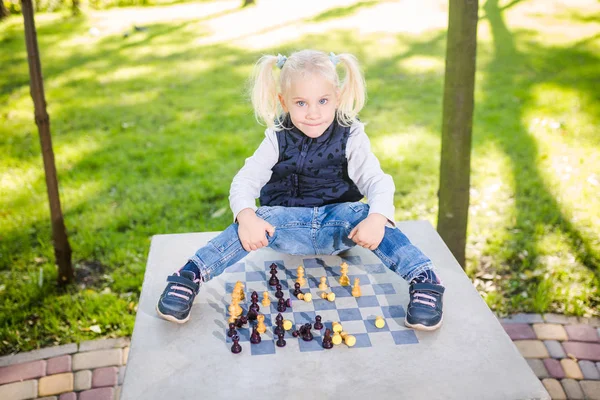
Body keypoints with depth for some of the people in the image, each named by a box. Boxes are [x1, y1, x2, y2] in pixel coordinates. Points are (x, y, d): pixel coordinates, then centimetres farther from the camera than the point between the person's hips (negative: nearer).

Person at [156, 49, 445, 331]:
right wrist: (246, 216, -33)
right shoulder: (278, 139, -4)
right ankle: (188, 277, -32)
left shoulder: (350, 138, -7)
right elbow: (244, 181, -10)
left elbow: (377, 181, -15)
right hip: (288, 221, 1)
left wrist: (377, 217, -38)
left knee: (365, 214, -32)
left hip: (337, 222, 0)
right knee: (253, 222, -29)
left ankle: (425, 281, -33)